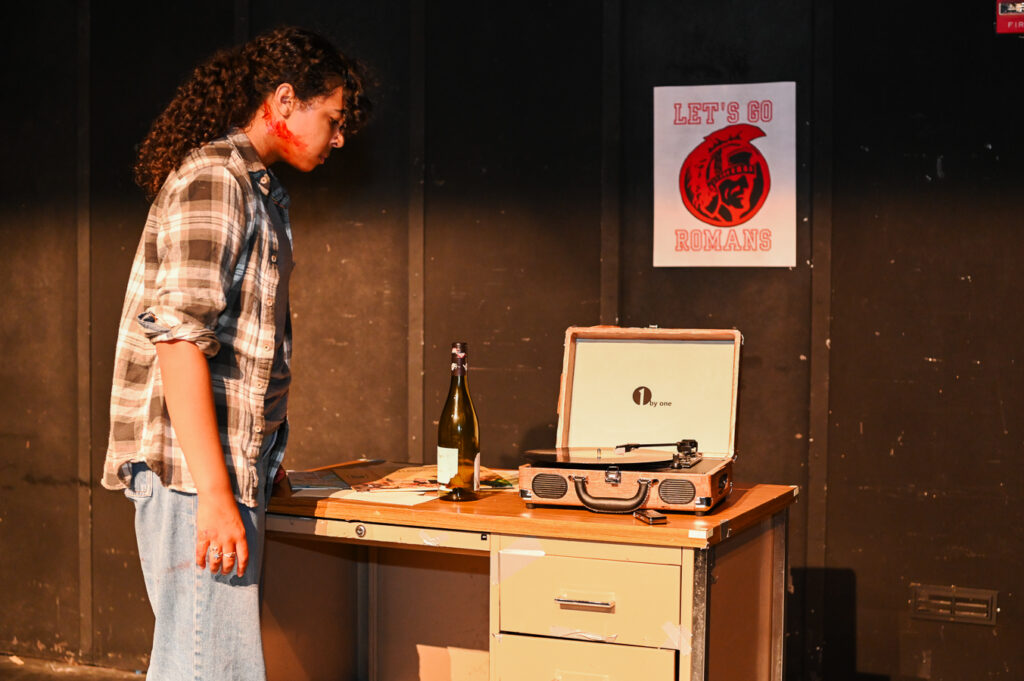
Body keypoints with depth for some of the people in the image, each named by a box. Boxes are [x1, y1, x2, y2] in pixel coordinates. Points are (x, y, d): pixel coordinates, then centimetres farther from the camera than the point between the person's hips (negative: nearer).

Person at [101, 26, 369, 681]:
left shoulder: (255, 186, 20)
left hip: (230, 467, 10)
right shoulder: (214, 180, -12)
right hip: (193, 475, -10)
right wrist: (215, 495, -23)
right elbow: (177, 336, -20)